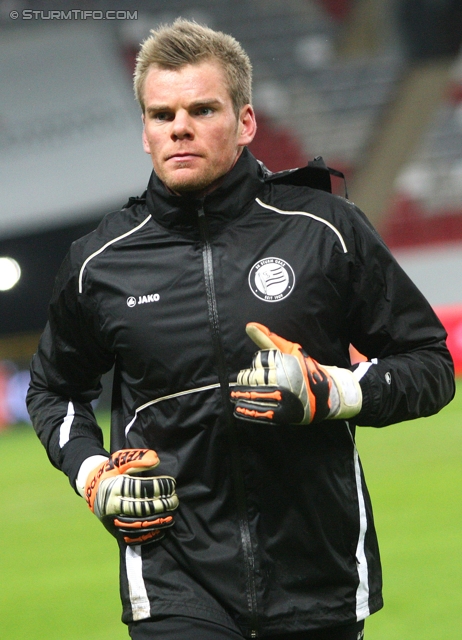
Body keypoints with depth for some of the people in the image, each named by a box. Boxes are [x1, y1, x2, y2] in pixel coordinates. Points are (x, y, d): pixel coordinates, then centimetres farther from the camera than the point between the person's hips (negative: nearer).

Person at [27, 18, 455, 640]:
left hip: (321, 572, 0)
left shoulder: (326, 230, -2)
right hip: (175, 579, 0)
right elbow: (53, 389, 22)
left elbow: (431, 366, 4)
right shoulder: (99, 262, 4)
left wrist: (329, 391, -14)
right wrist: (93, 474, 4)